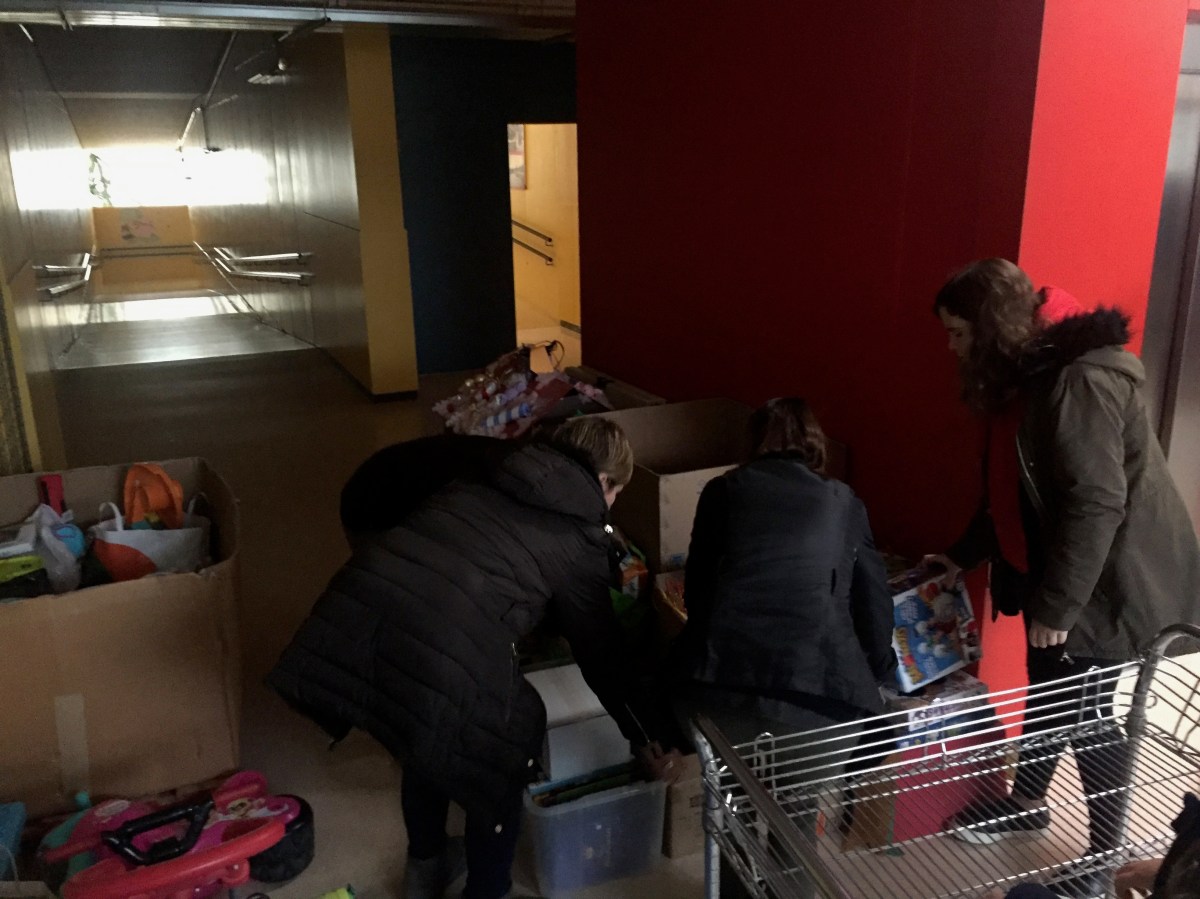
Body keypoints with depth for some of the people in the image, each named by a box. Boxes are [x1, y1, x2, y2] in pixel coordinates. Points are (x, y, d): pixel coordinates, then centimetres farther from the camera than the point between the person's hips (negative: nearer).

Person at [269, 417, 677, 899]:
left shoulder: (485, 482, 25)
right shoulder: (580, 539, 12)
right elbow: (599, 652, 20)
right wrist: (647, 735, 34)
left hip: (354, 609, 7)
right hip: (440, 649, -7)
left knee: (429, 744, 33)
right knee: (502, 755, 22)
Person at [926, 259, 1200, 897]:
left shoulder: (1080, 379, -25)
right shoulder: (1023, 379, 6)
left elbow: (1096, 503, -28)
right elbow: (1013, 492, 14)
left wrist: (1056, 605, -24)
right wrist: (962, 557, 14)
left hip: (1113, 580, -9)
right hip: (1056, 572, 9)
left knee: (1086, 712, 4)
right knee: (1046, 691, 21)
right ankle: (1026, 804, 42)